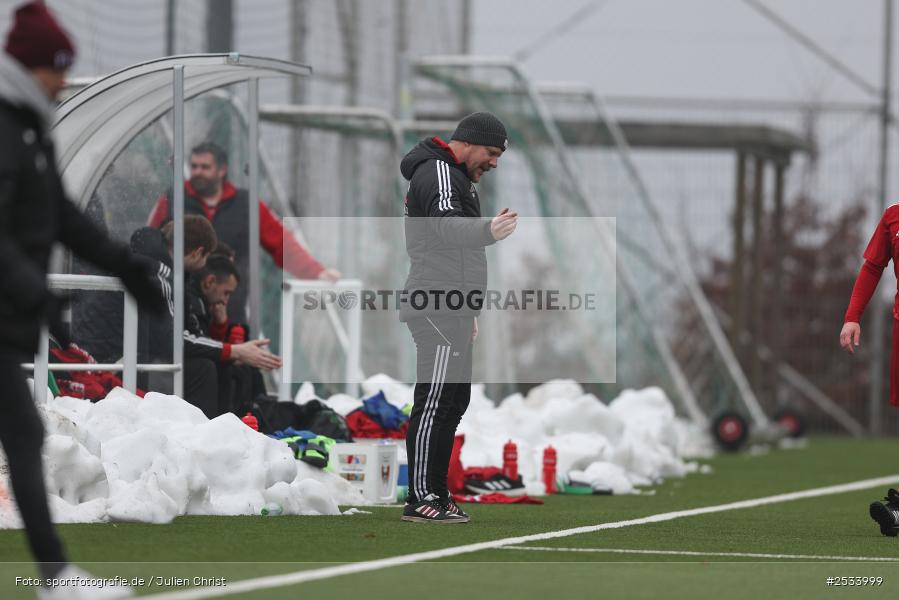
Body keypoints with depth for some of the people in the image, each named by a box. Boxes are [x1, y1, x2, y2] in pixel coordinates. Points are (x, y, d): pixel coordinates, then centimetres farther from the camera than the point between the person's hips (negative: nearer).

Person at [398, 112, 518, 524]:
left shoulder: (455, 177, 24)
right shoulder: (438, 173, -11)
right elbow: (446, 225, -30)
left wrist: (469, 310, 33)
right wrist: (487, 232, -50)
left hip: (451, 311, 11)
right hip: (439, 311, -11)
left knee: (454, 401, 13)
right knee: (435, 402, -12)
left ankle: (435, 494, 18)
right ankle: (421, 500, -13)